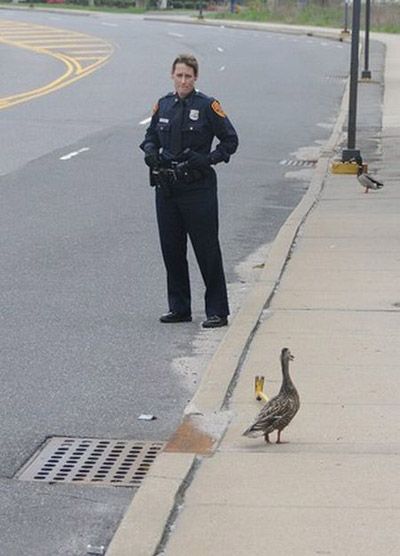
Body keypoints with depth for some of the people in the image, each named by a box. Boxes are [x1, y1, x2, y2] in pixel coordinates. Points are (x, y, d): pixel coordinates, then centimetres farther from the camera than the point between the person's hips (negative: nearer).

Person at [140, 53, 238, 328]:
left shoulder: (207, 105, -6)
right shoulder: (164, 105, 9)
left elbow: (231, 140, -3)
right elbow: (151, 136, 21)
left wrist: (208, 159, -16)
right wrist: (150, 151, -1)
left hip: (198, 188, -5)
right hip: (166, 187, 5)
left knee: (206, 249, -2)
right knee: (171, 249, 9)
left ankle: (217, 311, 4)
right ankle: (179, 308, 20)